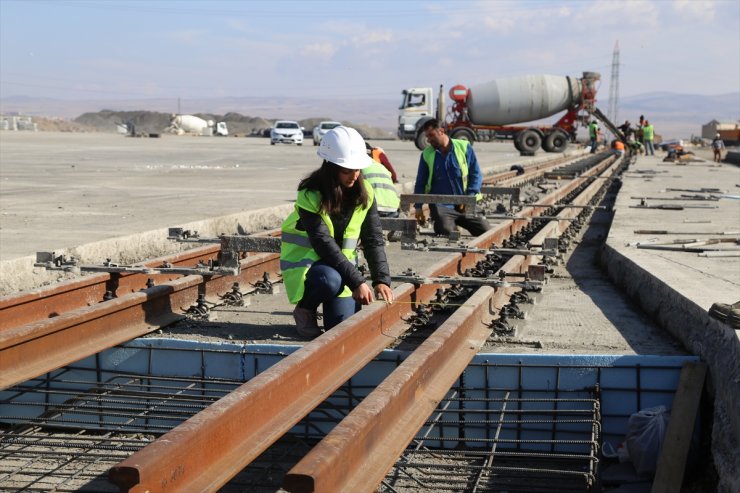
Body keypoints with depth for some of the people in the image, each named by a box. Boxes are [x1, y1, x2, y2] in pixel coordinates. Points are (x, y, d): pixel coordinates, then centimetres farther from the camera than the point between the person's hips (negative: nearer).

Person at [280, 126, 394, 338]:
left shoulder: (365, 193, -6)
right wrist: (357, 281, -32)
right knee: (330, 280, -38)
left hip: (341, 263, 4)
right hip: (305, 260, -4)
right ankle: (304, 309, -6)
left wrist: (381, 280, -17)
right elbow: (324, 245, -27)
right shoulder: (311, 195, -22)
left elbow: (374, 240, -4)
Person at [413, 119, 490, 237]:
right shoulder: (426, 154, 6)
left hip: (465, 206, 1)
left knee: (486, 231, -10)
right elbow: (420, 183, 12)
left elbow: (476, 174, 4)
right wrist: (418, 207, 4)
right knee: (444, 232, -27)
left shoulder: (464, 147, 2)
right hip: (441, 206, -1)